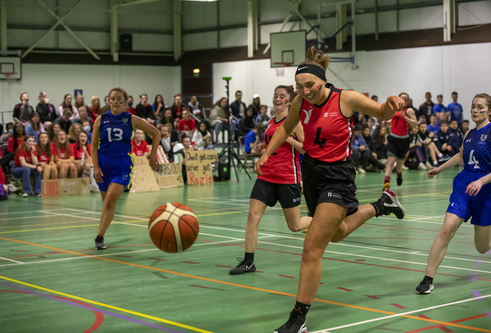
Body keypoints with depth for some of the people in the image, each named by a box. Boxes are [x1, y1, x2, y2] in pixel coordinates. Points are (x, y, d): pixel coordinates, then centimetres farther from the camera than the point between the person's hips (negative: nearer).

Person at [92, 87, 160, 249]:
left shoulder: (131, 120, -1)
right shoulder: (101, 120, 2)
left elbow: (156, 133, 9)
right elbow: (94, 145, 5)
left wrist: (153, 154, 4)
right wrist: (96, 167, -5)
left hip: (122, 165, -2)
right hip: (103, 164, 2)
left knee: (110, 199, -20)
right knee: (107, 202, 10)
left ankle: (100, 237, -16)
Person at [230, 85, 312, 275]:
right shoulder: (271, 122, 13)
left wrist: (289, 139, -21)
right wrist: (262, 148, 7)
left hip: (288, 179, -5)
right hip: (266, 176, 5)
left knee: (294, 226, 5)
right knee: (253, 215, -9)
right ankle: (248, 262, -3)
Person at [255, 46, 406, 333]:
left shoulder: (346, 99, -17)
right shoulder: (301, 102, -4)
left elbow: (382, 114, -3)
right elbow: (285, 129, 15)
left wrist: (392, 104, -26)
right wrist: (266, 154, 6)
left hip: (337, 175, -7)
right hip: (312, 170, 7)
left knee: (312, 249, -13)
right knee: (335, 234, 28)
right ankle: (381, 206, 51)